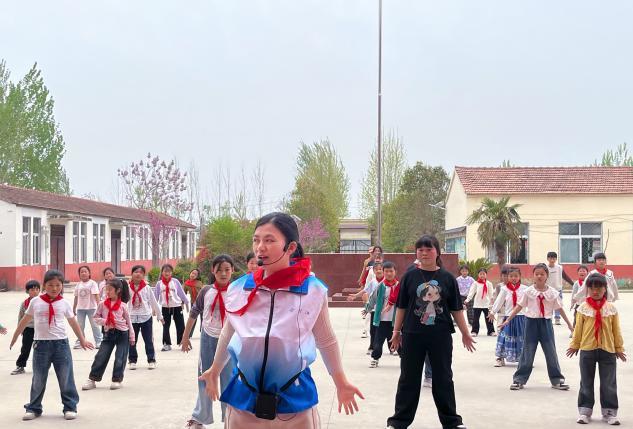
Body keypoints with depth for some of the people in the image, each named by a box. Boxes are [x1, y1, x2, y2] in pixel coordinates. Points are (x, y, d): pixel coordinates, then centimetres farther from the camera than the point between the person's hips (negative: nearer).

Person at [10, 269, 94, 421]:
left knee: (66, 378, 1)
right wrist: (14, 338, 18)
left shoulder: (64, 303, 1)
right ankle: (34, 408, 19)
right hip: (41, 344, 0)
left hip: (61, 343, 0)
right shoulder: (35, 302, 1)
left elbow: (73, 323, 12)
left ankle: (70, 407, 9)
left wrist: (82, 340, 14)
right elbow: (25, 321, 13)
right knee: (38, 379, 7)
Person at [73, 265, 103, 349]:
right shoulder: (78, 284, 8)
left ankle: (99, 342, 7)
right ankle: (79, 342, 16)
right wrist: (74, 308, 15)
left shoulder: (92, 283, -6)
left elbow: (96, 296, -12)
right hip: (80, 308, 4)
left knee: (94, 325, 2)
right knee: (80, 326, 8)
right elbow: (76, 297, 14)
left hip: (91, 307, -4)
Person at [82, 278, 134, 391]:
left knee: (120, 357, -1)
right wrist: (104, 321, -16)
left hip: (122, 333, -2)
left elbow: (128, 321, 2)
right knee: (101, 356, -1)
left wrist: (132, 337, 2)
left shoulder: (122, 305, -5)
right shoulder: (103, 304, -1)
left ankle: (117, 379, 9)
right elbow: (96, 317, 5)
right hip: (109, 333, 2)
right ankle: (92, 379, 4)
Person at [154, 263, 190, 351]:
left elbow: (181, 293, 1)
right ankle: (167, 344, 14)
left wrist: (187, 303, 4)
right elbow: (155, 296, 5)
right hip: (165, 308, 2)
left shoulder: (175, 281, -5)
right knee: (165, 326, 6)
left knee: (180, 326, 1)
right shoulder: (159, 283, -1)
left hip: (177, 306, -1)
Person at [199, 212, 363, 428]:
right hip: (243, 397, 2)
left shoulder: (314, 290, -8)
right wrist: (215, 370, 27)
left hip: (294, 399, -2)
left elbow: (326, 341, 7)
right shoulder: (237, 288, -3)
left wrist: (341, 382, 14)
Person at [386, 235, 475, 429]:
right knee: (409, 378, 7)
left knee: (443, 379, 10)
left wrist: (465, 333, 5)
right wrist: (396, 331, 4)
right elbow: (401, 306, 4)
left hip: (441, 336, 0)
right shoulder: (410, 276, 0)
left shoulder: (447, 278, 0)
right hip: (412, 335, 0)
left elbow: (456, 309, 4)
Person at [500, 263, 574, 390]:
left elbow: (560, 309, 5)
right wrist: (507, 320, -4)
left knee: (551, 353, 5)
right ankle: (519, 380, 11)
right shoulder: (528, 292, -4)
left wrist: (569, 324, 9)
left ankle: (557, 380, 16)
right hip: (531, 322, -1)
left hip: (546, 323, 1)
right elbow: (519, 307, -1)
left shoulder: (553, 293, -2)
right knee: (527, 353, 3)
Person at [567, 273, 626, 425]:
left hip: (608, 350, 0)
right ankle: (584, 411, 16)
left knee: (609, 384, 5)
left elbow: (616, 330, 5)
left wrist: (619, 348, 7)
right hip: (587, 349, 0)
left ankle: (610, 412, 13)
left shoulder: (611, 308, 0)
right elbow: (578, 328, 3)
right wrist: (574, 345, 7)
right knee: (586, 383, 9)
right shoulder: (583, 308, -3)